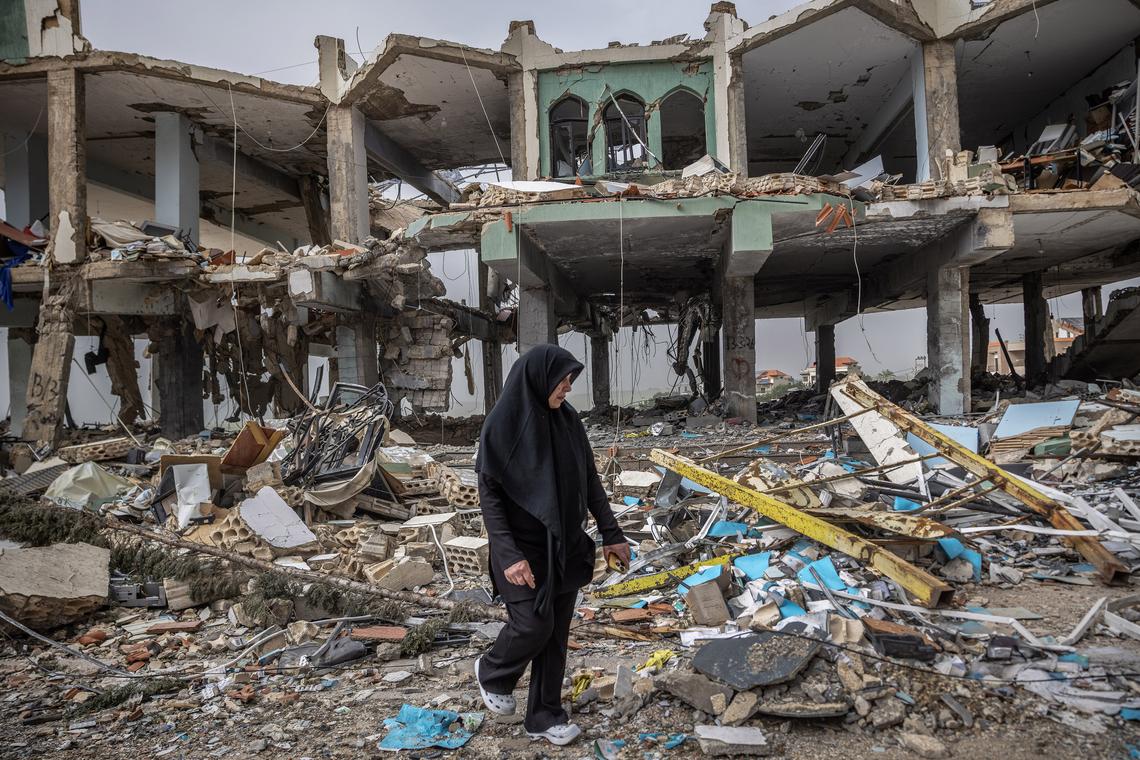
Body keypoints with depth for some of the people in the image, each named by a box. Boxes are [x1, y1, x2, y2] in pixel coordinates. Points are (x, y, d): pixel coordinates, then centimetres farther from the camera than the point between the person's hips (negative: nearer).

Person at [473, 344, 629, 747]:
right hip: (523, 546, -5)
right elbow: (488, 493, -15)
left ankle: (544, 716, 25)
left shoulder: (567, 419, 1)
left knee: (556, 632, 10)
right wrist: (508, 555, -22)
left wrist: (611, 534, 4)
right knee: (534, 625, -3)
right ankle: (492, 672, 29)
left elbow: (590, 479, 7)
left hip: (565, 543, 6)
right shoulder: (502, 424, -15)